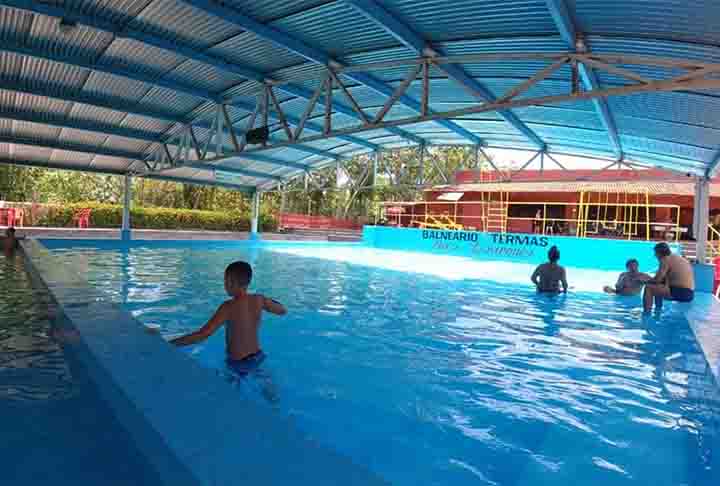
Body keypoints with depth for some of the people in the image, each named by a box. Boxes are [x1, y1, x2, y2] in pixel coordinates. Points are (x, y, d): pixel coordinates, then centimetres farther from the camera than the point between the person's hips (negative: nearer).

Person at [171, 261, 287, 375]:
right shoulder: (259, 300, -12)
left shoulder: (228, 307, -25)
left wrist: (170, 344, -23)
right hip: (258, 357, 5)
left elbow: (203, 334, -30)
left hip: (238, 364, -5)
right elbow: (283, 311, 5)